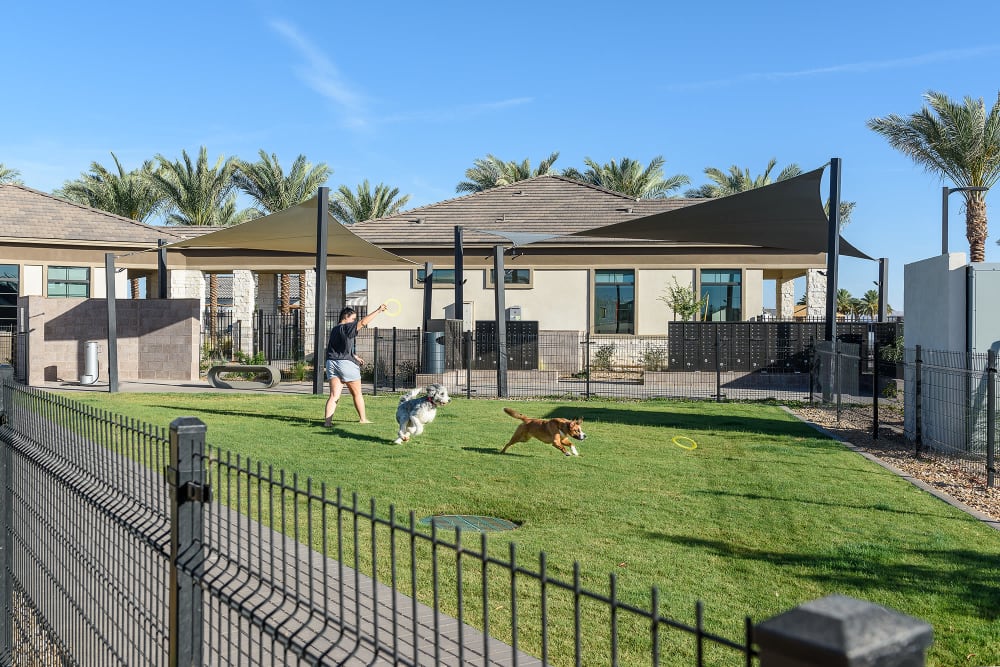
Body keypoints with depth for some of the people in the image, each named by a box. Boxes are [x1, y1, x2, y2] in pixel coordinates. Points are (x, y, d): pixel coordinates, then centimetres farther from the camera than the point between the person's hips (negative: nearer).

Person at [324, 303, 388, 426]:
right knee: (357, 394, 10)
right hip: (346, 363, -7)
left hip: (331, 362, 7)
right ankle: (363, 419, 19)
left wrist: (354, 356, 31)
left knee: (334, 395, 0)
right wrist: (378, 310, -13)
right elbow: (363, 322, -18)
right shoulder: (347, 327, -7)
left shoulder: (334, 330, 18)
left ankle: (327, 420, -14)